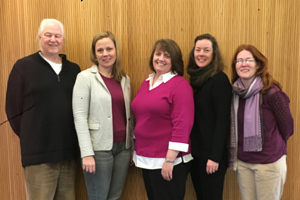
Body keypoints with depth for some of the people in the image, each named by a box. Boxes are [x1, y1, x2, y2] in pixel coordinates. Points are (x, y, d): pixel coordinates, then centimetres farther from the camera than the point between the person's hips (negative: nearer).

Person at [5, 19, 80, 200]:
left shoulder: (74, 69, 11)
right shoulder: (23, 67, 0)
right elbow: (13, 109, -2)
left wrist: (77, 140, 4)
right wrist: (30, 138, -3)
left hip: (69, 152, 4)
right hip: (38, 153, -4)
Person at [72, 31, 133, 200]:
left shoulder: (125, 79, 8)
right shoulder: (85, 77, -7)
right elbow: (79, 116, -11)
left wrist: (133, 143, 11)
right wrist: (87, 153, -16)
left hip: (123, 146, 5)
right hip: (99, 148, -5)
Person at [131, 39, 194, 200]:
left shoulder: (180, 84, -13)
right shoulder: (146, 83, 10)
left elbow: (182, 125, -19)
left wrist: (170, 159, -21)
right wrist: (136, 150, 17)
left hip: (167, 160, -7)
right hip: (146, 158, 7)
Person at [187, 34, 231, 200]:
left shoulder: (219, 80, -13)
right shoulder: (196, 78, 9)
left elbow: (223, 121, -17)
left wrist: (215, 156, -19)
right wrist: (189, 148, 7)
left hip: (211, 152, -7)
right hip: (195, 150, 7)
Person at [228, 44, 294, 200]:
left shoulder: (271, 92, -15)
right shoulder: (235, 92, 0)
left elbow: (287, 126, -5)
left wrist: (275, 147, 8)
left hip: (268, 162, -4)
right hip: (242, 162, 5)